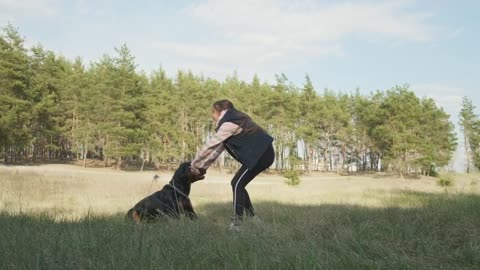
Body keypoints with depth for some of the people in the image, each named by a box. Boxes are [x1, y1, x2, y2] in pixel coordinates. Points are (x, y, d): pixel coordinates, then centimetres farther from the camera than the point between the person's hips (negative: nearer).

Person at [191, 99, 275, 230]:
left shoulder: (229, 124, -13)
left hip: (260, 154, -10)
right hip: (262, 153, 10)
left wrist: (195, 164, 1)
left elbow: (211, 145, -10)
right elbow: (218, 147, 17)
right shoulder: (233, 120, 17)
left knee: (237, 184, -8)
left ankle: (237, 223, -7)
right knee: (238, 184, 13)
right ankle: (251, 218, 16)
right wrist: (202, 166, 14)